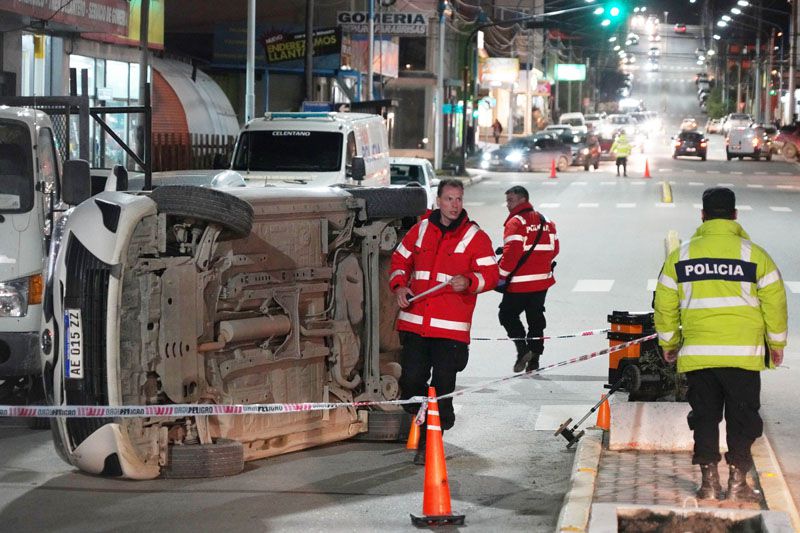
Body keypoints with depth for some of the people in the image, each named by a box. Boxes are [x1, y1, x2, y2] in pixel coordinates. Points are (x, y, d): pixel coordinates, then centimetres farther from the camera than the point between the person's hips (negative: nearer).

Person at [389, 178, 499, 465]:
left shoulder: (475, 237, 1)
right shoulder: (420, 230, 11)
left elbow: (490, 274, -5)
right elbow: (400, 260, 21)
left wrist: (469, 282, -25)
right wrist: (399, 286, 3)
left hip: (451, 328, -3)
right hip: (414, 322, 3)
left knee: (442, 386, -2)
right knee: (411, 381, -1)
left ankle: (429, 442, 10)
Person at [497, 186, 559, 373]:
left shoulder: (515, 223, -14)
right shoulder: (546, 221, 10)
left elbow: (511, 253, -20)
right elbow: (553, 249, 14)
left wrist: (502, 276, -13)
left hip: (520, 283, -7)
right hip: (542, 279, 7)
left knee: (507, 315, 6)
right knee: (535, 318, 15)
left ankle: (522, 348, -9)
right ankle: (534, 359, 17)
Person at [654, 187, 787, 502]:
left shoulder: (680, 257, 2)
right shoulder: (754, 255, -3)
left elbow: (665, 305, 6)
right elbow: (774, 302, 0)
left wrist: (669, 344, 19)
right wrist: (776, 344, 12)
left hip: (697, 354, 2)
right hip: (744, 353, -2)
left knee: (704, 416, 11)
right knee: (742, 417, 7)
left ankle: (709, 481, 8)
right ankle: (737, 482, 3)